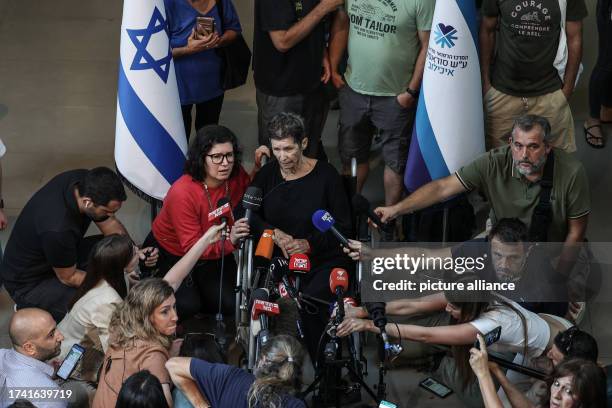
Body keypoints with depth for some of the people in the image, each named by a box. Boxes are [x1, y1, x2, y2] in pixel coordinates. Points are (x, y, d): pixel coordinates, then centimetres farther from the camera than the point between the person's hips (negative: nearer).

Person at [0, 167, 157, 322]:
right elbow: (68, 277, -22)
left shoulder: (86, 182, -18)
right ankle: (31, 308, 0)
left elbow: (110, 223, -1)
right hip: (29, 284, -8)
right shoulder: (58, 229, -39)